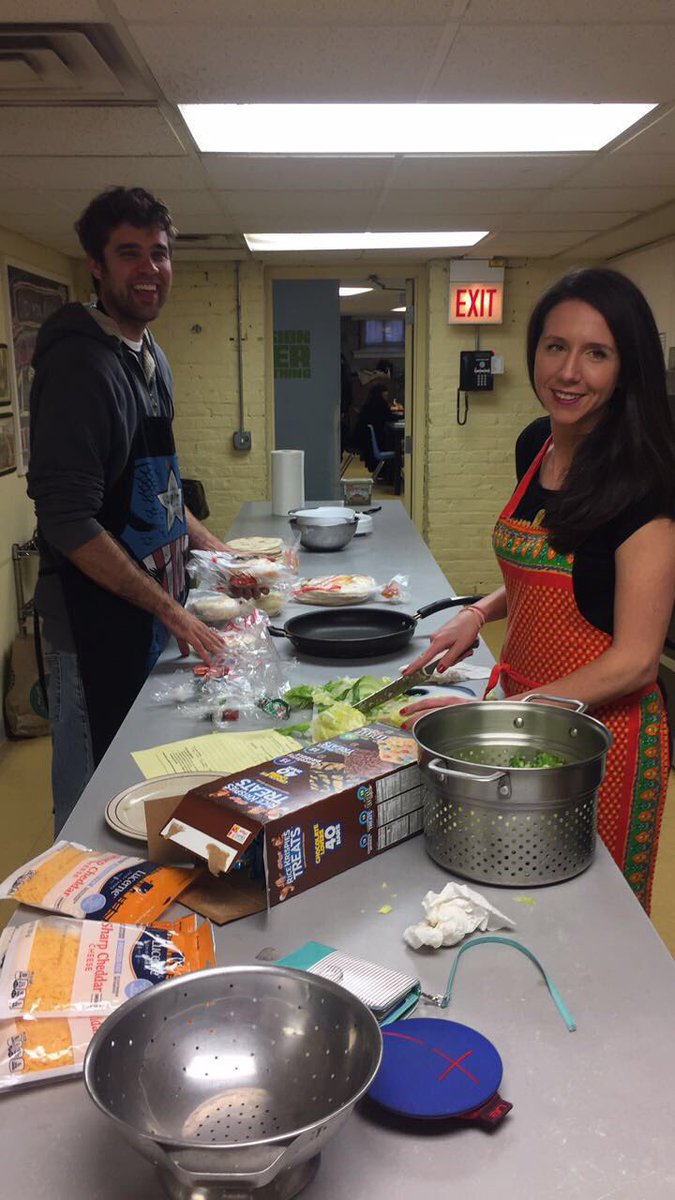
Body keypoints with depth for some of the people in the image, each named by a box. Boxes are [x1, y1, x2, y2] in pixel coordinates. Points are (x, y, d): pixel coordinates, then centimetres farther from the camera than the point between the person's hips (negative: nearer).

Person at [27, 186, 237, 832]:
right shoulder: (81, 362, -19)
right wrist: (170, 609, -22)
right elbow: (68, 521, -24)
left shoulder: (150, 356, 11)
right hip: (95, 615, -9)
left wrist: (209, 544, 12)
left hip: (153, 608, 9)